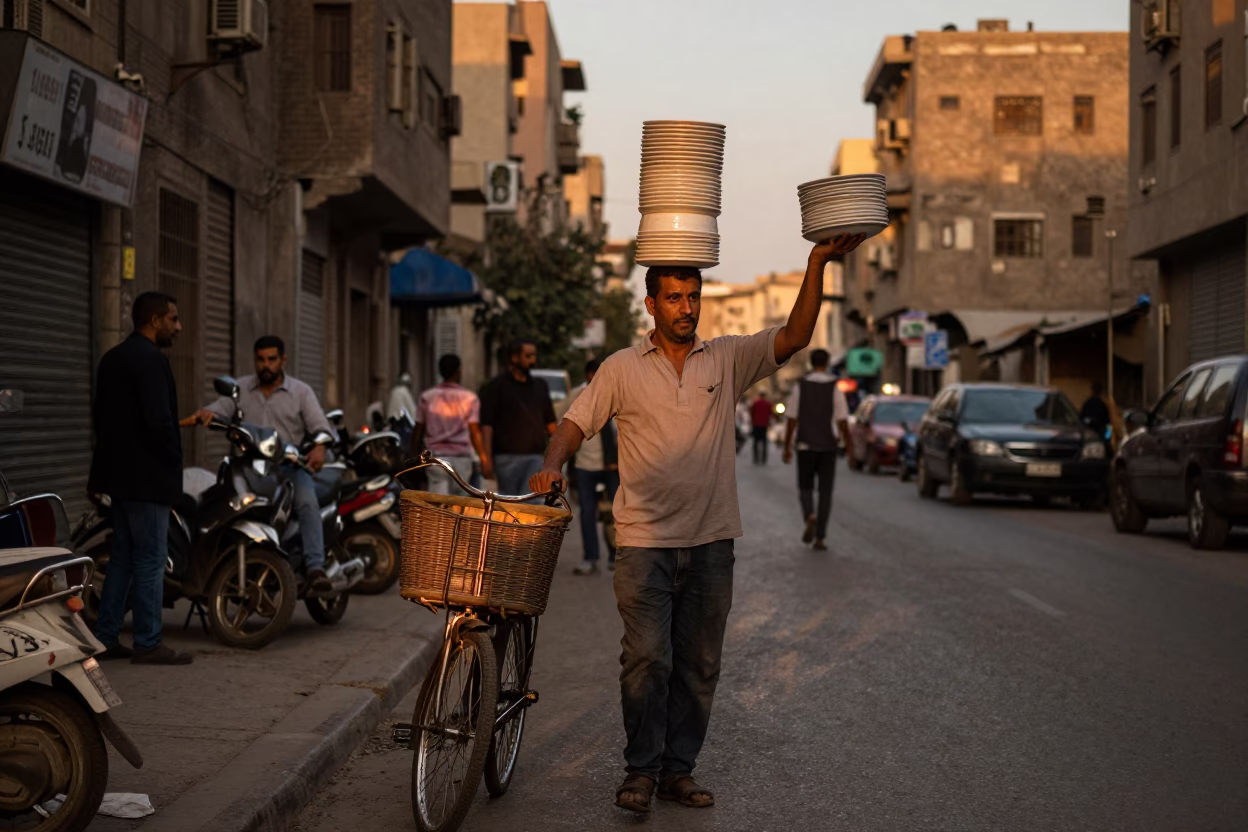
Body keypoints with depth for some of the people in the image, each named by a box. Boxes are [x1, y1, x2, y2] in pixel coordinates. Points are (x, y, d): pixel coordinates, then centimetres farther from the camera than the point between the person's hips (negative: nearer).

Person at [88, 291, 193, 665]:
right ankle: (148, 644, 1)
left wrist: (107, 461, 20)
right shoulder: (150, 359, -16)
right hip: (148, 476, -10)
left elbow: (100, 415, 19)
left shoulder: (112, 358, 14)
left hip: (119, 473, 10)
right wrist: (174, 463, -10)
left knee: (123, 557, 15)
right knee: (151, 559, -3)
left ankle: (105, 637, 18)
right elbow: (159, 420, -23)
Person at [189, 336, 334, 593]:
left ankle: (315, 567, -34)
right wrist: (206, 413, -18)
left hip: (290, 465, -2)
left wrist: (319, 446, -22)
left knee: (307, 502, -29)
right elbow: (219, 410, 8)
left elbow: (320, 425, 1)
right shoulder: (241, 388, 15)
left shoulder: (301, 391, 9)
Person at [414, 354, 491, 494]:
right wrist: (485, 460, -12)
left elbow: (418, 432, 4)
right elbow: (475, 434, -11)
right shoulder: (470, 398, -2)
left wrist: (415, 458, 14)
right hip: (461, 460, 0)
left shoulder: (426, 397, 3)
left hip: (436, 458, 0)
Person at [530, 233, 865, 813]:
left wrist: (817, 265, -14)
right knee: (648, 658, -9)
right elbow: (578, 421, 4)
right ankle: (641, 770, 6)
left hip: (711, 540, 3)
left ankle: (678, 769, 20)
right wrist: (553, 464, -16)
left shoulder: (727, 359, 6)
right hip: (644, 540, -2)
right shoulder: (622, 368, 3)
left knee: (699, 663, 8)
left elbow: (794, 338, -4)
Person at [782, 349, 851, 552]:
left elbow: (791, 419, -3)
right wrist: (849, 448, 0)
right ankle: (820, 537, 2)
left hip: (805, 446, 0)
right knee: (825, 492, 7)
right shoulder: (835, 388, -5)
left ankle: (809, 517, -16)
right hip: (828, 447, 0)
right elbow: (842, 421, -7)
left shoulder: (800, 387, -3)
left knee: (805, 488, 14)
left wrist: (787, 447, 5)